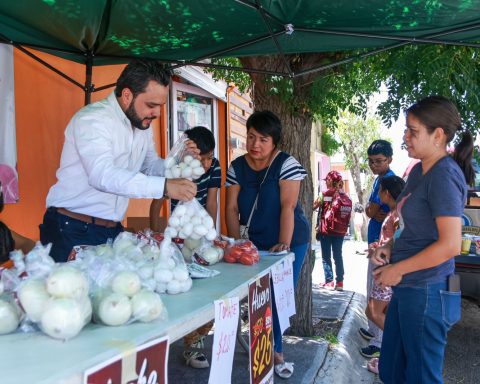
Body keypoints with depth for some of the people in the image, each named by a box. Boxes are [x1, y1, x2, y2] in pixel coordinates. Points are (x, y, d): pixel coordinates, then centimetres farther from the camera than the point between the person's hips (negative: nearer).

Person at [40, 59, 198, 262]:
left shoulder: (143, 125, 9)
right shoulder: (91, 119, -17)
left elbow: (150, 167, 12)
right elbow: (103, 175, -32)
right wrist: (165, 186, -39)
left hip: (112, 230, 7)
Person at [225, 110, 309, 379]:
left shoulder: (286, 164, -13)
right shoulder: (237, 167, -2)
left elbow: (287, 206, -21)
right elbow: (231, 208, -2)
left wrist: (283, 244, -28)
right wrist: (237, 244, -9)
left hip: (291, 241, -3)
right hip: (256, 242, 3)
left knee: (280, 298, 3)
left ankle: (273, 352, 23)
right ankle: (275, 352, 25)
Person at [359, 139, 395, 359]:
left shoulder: (387, 180, -18)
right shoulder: (380, 179, 13)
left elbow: (369, 211, -20)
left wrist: (374, 213, -2)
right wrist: (378, 214, -6)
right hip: (377, 241, 10)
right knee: (373, 290, 20)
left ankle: (380, 342, 5)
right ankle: (373, 330, 34)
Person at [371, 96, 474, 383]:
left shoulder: (444, 176, -18)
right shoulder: (420, 171, 9)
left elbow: (450, 245, -23)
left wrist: (397, 269, -15)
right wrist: (391, 249, 5)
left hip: (427, 292, -9)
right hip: (408, 288, 9)